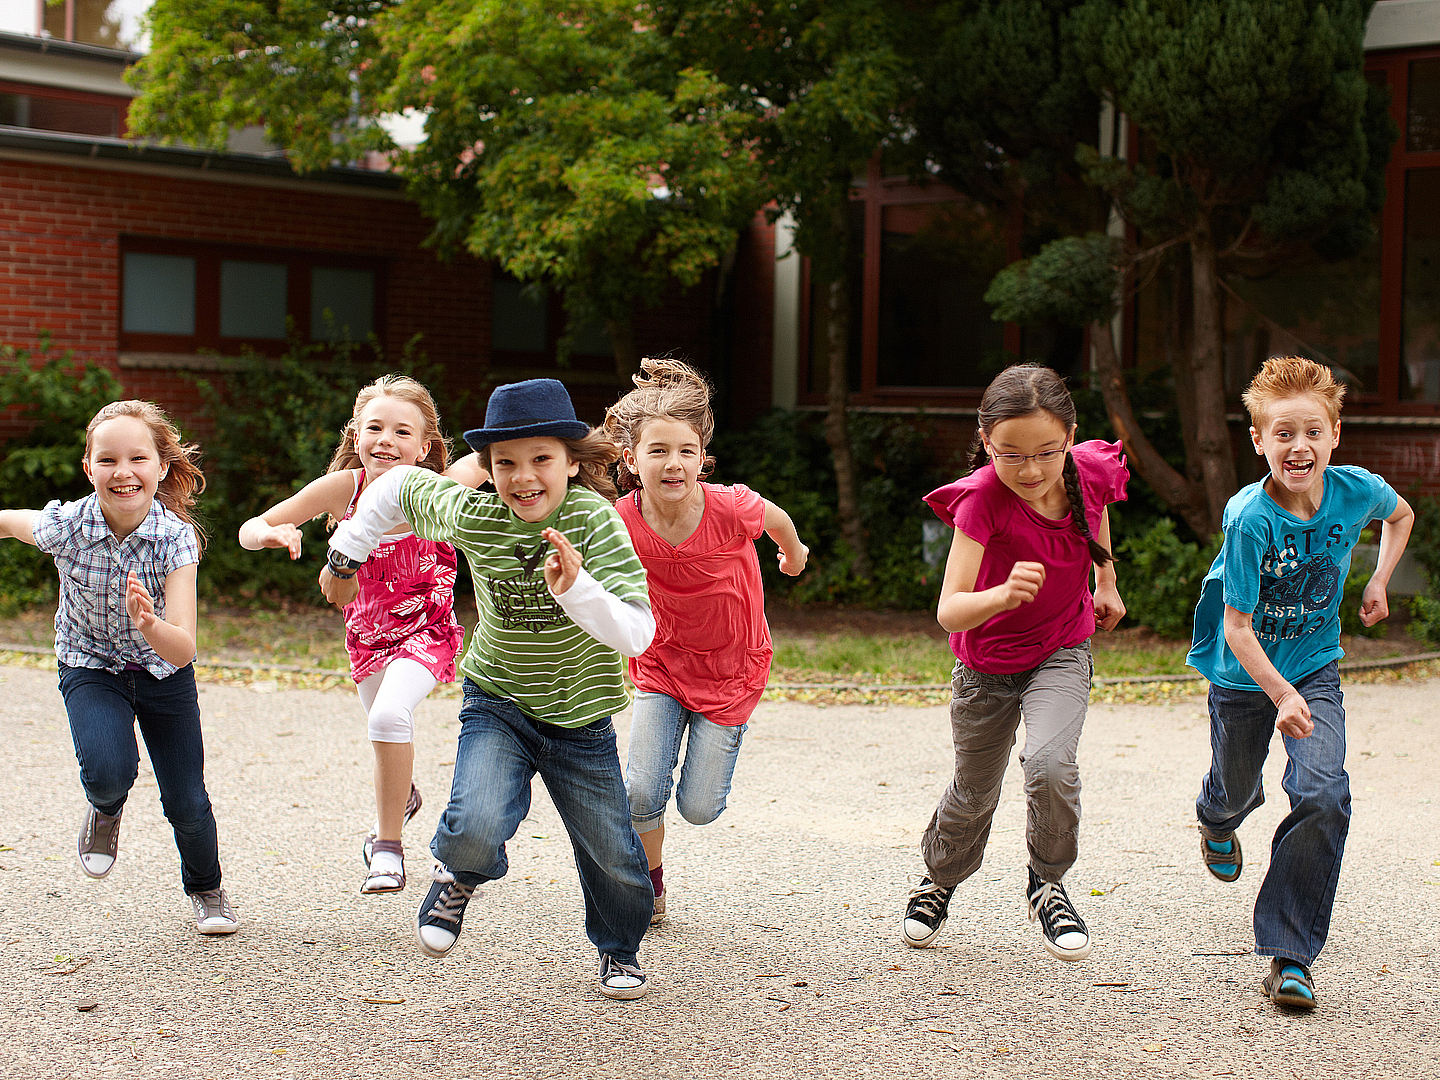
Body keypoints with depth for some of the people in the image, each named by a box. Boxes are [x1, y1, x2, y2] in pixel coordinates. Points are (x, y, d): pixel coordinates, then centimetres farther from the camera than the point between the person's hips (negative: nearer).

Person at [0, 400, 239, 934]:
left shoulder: (176, 538, -28)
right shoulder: (66, 526, -26)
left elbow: (183, 649, -35)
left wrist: (149, 625, -53)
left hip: (163, 670, 0)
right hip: (90, 666, 0)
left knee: (187, 804, 3)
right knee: (108, 771, -28)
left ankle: (206, 888, 36)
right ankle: (105, 809, 11)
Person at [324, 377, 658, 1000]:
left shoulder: (593, 518, -24)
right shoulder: (471, 515, -17)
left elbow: (637, 635, -31)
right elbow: (399, 486, 4)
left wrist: (576, 589, -46)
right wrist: (346, 557, 11)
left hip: (581, 719, 0)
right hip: (498, 706, 0)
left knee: (614, 859, 10)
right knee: (477, 828, -25)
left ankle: (618, 949, 44)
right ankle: (457, 877, 12)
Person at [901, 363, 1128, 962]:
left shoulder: (1091, 471, -20)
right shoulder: (982, 498, -31)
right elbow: (950, 611, -40)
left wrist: (1106, 583, 17)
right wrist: (1002, 596, -59)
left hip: (1061, 653, 1)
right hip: (987, 661, -1)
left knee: (1050, 765, -25)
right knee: (974, 792, 17)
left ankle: (1048, 883, 4)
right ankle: (939, 877, 50)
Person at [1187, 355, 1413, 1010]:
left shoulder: (1356, 491, -15)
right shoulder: (1251, 520, -28)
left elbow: (1401, 514, 12)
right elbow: (1237, 626, -25)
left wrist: (1378, 582, 1)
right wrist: (1281, 695, -37)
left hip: (1315, 667, 2)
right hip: (1244, 675, -2)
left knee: (1322, 795, -18)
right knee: (1237, 789, 20)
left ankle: (1290, 954, -9)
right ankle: (1218, 818, 62)